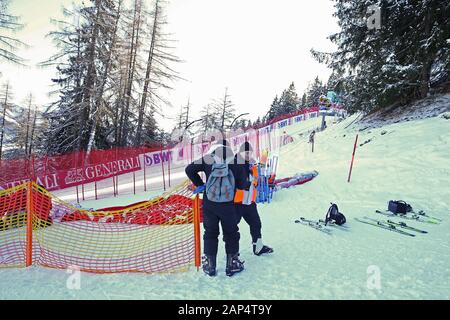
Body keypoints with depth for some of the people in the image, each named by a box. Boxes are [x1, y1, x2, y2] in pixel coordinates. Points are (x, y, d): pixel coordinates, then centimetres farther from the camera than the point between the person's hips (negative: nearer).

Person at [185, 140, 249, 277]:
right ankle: (232, 263, 23)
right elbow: (242, 185, -3)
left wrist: (200, 185, 9)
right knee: (231, 233, 16)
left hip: (209, 205, 1)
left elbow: (189, 169, 2)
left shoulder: (207, 159, -2)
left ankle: (210, 265, 22)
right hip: (228, 205, -1)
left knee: (210, 233, 16)